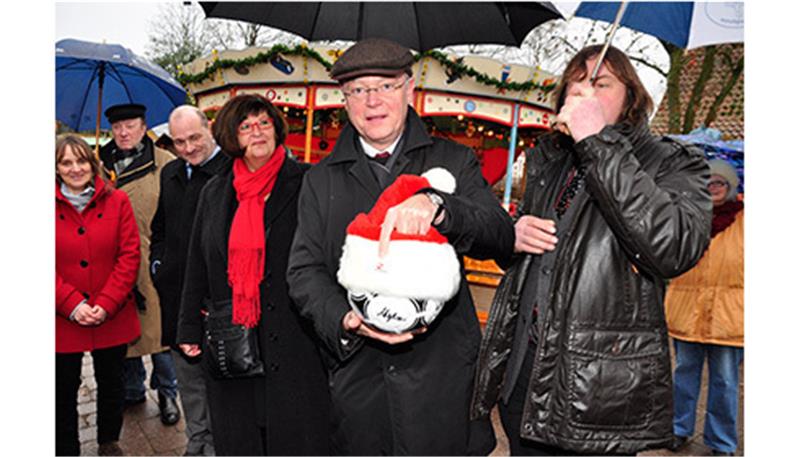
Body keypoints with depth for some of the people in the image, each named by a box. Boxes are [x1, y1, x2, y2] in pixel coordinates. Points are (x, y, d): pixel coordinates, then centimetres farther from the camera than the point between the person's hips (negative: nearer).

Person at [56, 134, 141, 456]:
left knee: (111, 382, 18)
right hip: (63, 319, -1)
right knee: (64, 390, 10)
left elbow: (129, 256, -5)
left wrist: (106, 304, -13)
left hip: (112, 318, 1)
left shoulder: (117, 201, -1)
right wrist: (72, 305, -15)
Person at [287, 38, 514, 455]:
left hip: (442, 373, -1)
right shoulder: (321, 180, 9)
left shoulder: (453, 162, 5)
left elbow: (500, 236, -9)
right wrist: (346, 319, -17)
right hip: (356, 376, 1)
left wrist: (434, 206, -29)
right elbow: (304, 270, 3)